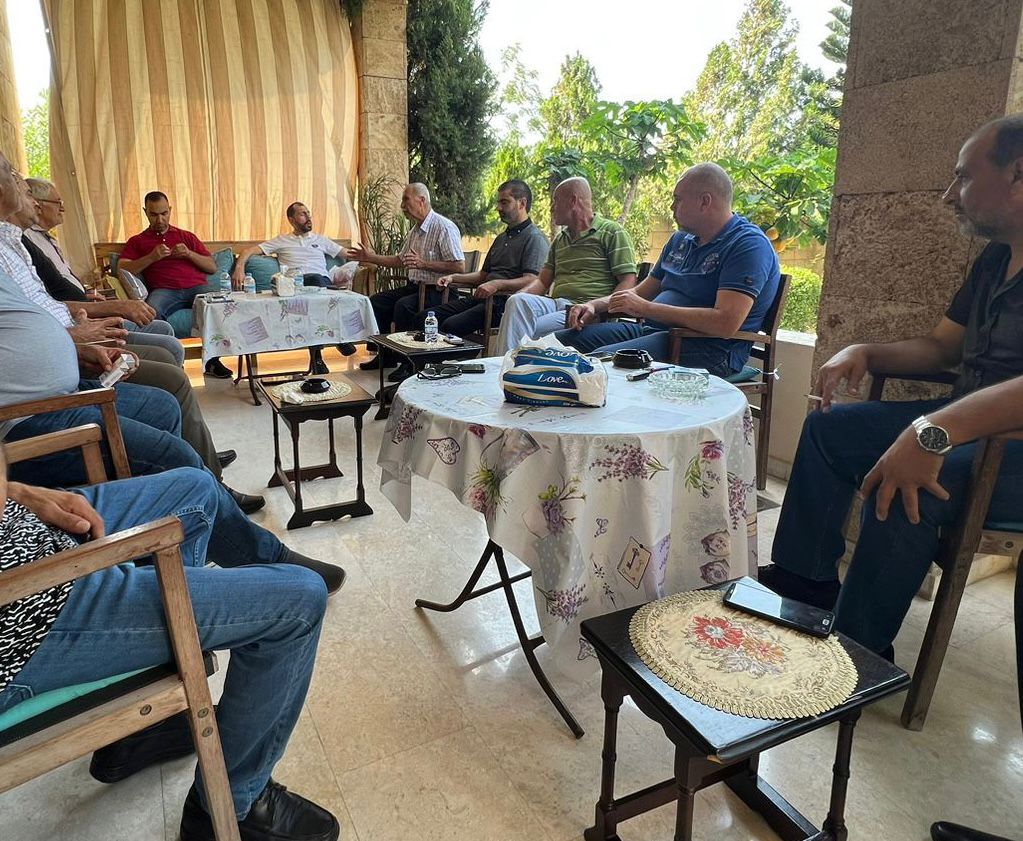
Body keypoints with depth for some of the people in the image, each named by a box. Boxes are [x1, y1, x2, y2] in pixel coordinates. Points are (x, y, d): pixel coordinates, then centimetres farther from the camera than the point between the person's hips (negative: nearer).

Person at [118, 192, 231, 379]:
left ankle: (212, 360, -20)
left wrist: (189, 254, 2)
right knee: (151, 311, -37)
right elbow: (122, 269, 8)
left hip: (197, 287, 1)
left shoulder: (187, 236, 28)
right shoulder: (137, 241, 24)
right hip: (164, 291, -1)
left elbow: (212, 267, 19)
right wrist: (151, 257, -4)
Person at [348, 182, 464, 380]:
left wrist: (422, 263, -25)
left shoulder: (444, 227, -14)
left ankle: (409, 362, -17)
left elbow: (459, 267, -22)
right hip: (415, 287, 9)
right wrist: (372, 258, 21)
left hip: (438, 290, -9)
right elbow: (400, 260, 29)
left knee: (404, 306, -32)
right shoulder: (415, 230, 15)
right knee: (376, 301, 2)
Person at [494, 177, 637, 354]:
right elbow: (543, 281, 24)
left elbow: (628, 281, -3)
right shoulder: (559, 240, 29)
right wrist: (521, 295, 0)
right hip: (555, 304, 6)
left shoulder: (612, 232, 7)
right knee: (518, 301, -25)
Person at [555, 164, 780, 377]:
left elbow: (726, 323, -23)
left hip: (707, 349, -9)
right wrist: (595, 306, 6)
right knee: (558, 341, -3)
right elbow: (643, 292, 26)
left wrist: (647, 308, -17)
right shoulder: (681, 240, 19)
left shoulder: (749, 245, -10)